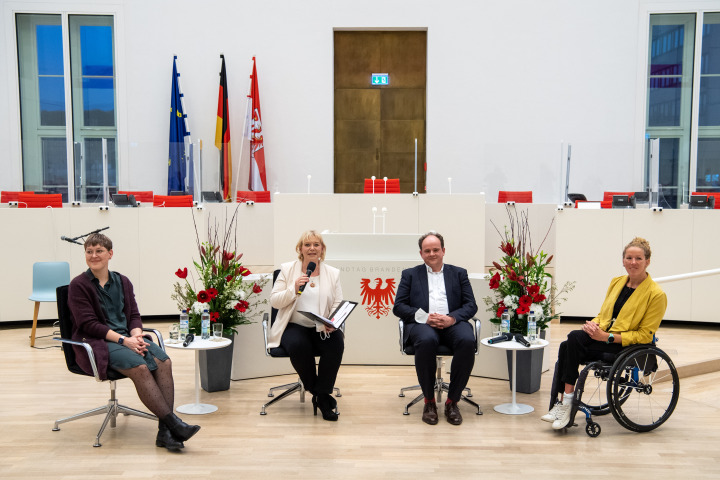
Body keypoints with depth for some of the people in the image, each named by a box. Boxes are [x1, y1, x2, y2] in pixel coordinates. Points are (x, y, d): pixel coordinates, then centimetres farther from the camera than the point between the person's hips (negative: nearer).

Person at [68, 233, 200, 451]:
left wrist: (137, 336, -11)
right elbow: (89, 324, -9)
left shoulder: (123, 282, 17)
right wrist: (123, 340, -18)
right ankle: (174, 424, -32)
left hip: (128, 338, 5)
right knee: (139, 366, -32)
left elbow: (134, 315, 12)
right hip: (97, 343, -5)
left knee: (163, 361, -24)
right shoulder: (78, 285, 0)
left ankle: (165, 431, -29)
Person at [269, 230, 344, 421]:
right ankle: (320, 394, -11)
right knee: (298, 346, -34)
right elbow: (274, 301, 2)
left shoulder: (332, 273, 11)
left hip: (323, 329, 2)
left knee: (336, 343, -30)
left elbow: (338, 305, 6)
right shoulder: (287, 269, 7)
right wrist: (294, 290, -14)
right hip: (294, 326, -1)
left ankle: (322, 395, -13)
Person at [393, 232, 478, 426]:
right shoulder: (410, 274, 19)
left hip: (452, 324, 1)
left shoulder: (459, 273, 21)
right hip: (422, 324, -1)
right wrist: (424, 317, -10)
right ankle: (429, 401, -17)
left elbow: (471, 305, 11)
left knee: (467, 341, -33)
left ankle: (452, 401, -17)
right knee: (427, 341, -37)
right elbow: (398, 306, 8)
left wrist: (452, 318, -11)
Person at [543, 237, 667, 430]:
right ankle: (564, 402, -20)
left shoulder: (656, 294, -7)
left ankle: (567, 401, -19)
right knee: (566, 346, -25)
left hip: (627, 346, -6)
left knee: (575, 338, -28)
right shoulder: (616, 282, 13)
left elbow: (644, 335, -10)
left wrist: (607, 337, -20)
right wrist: (593, 324, -5)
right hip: (603, 334, 6)